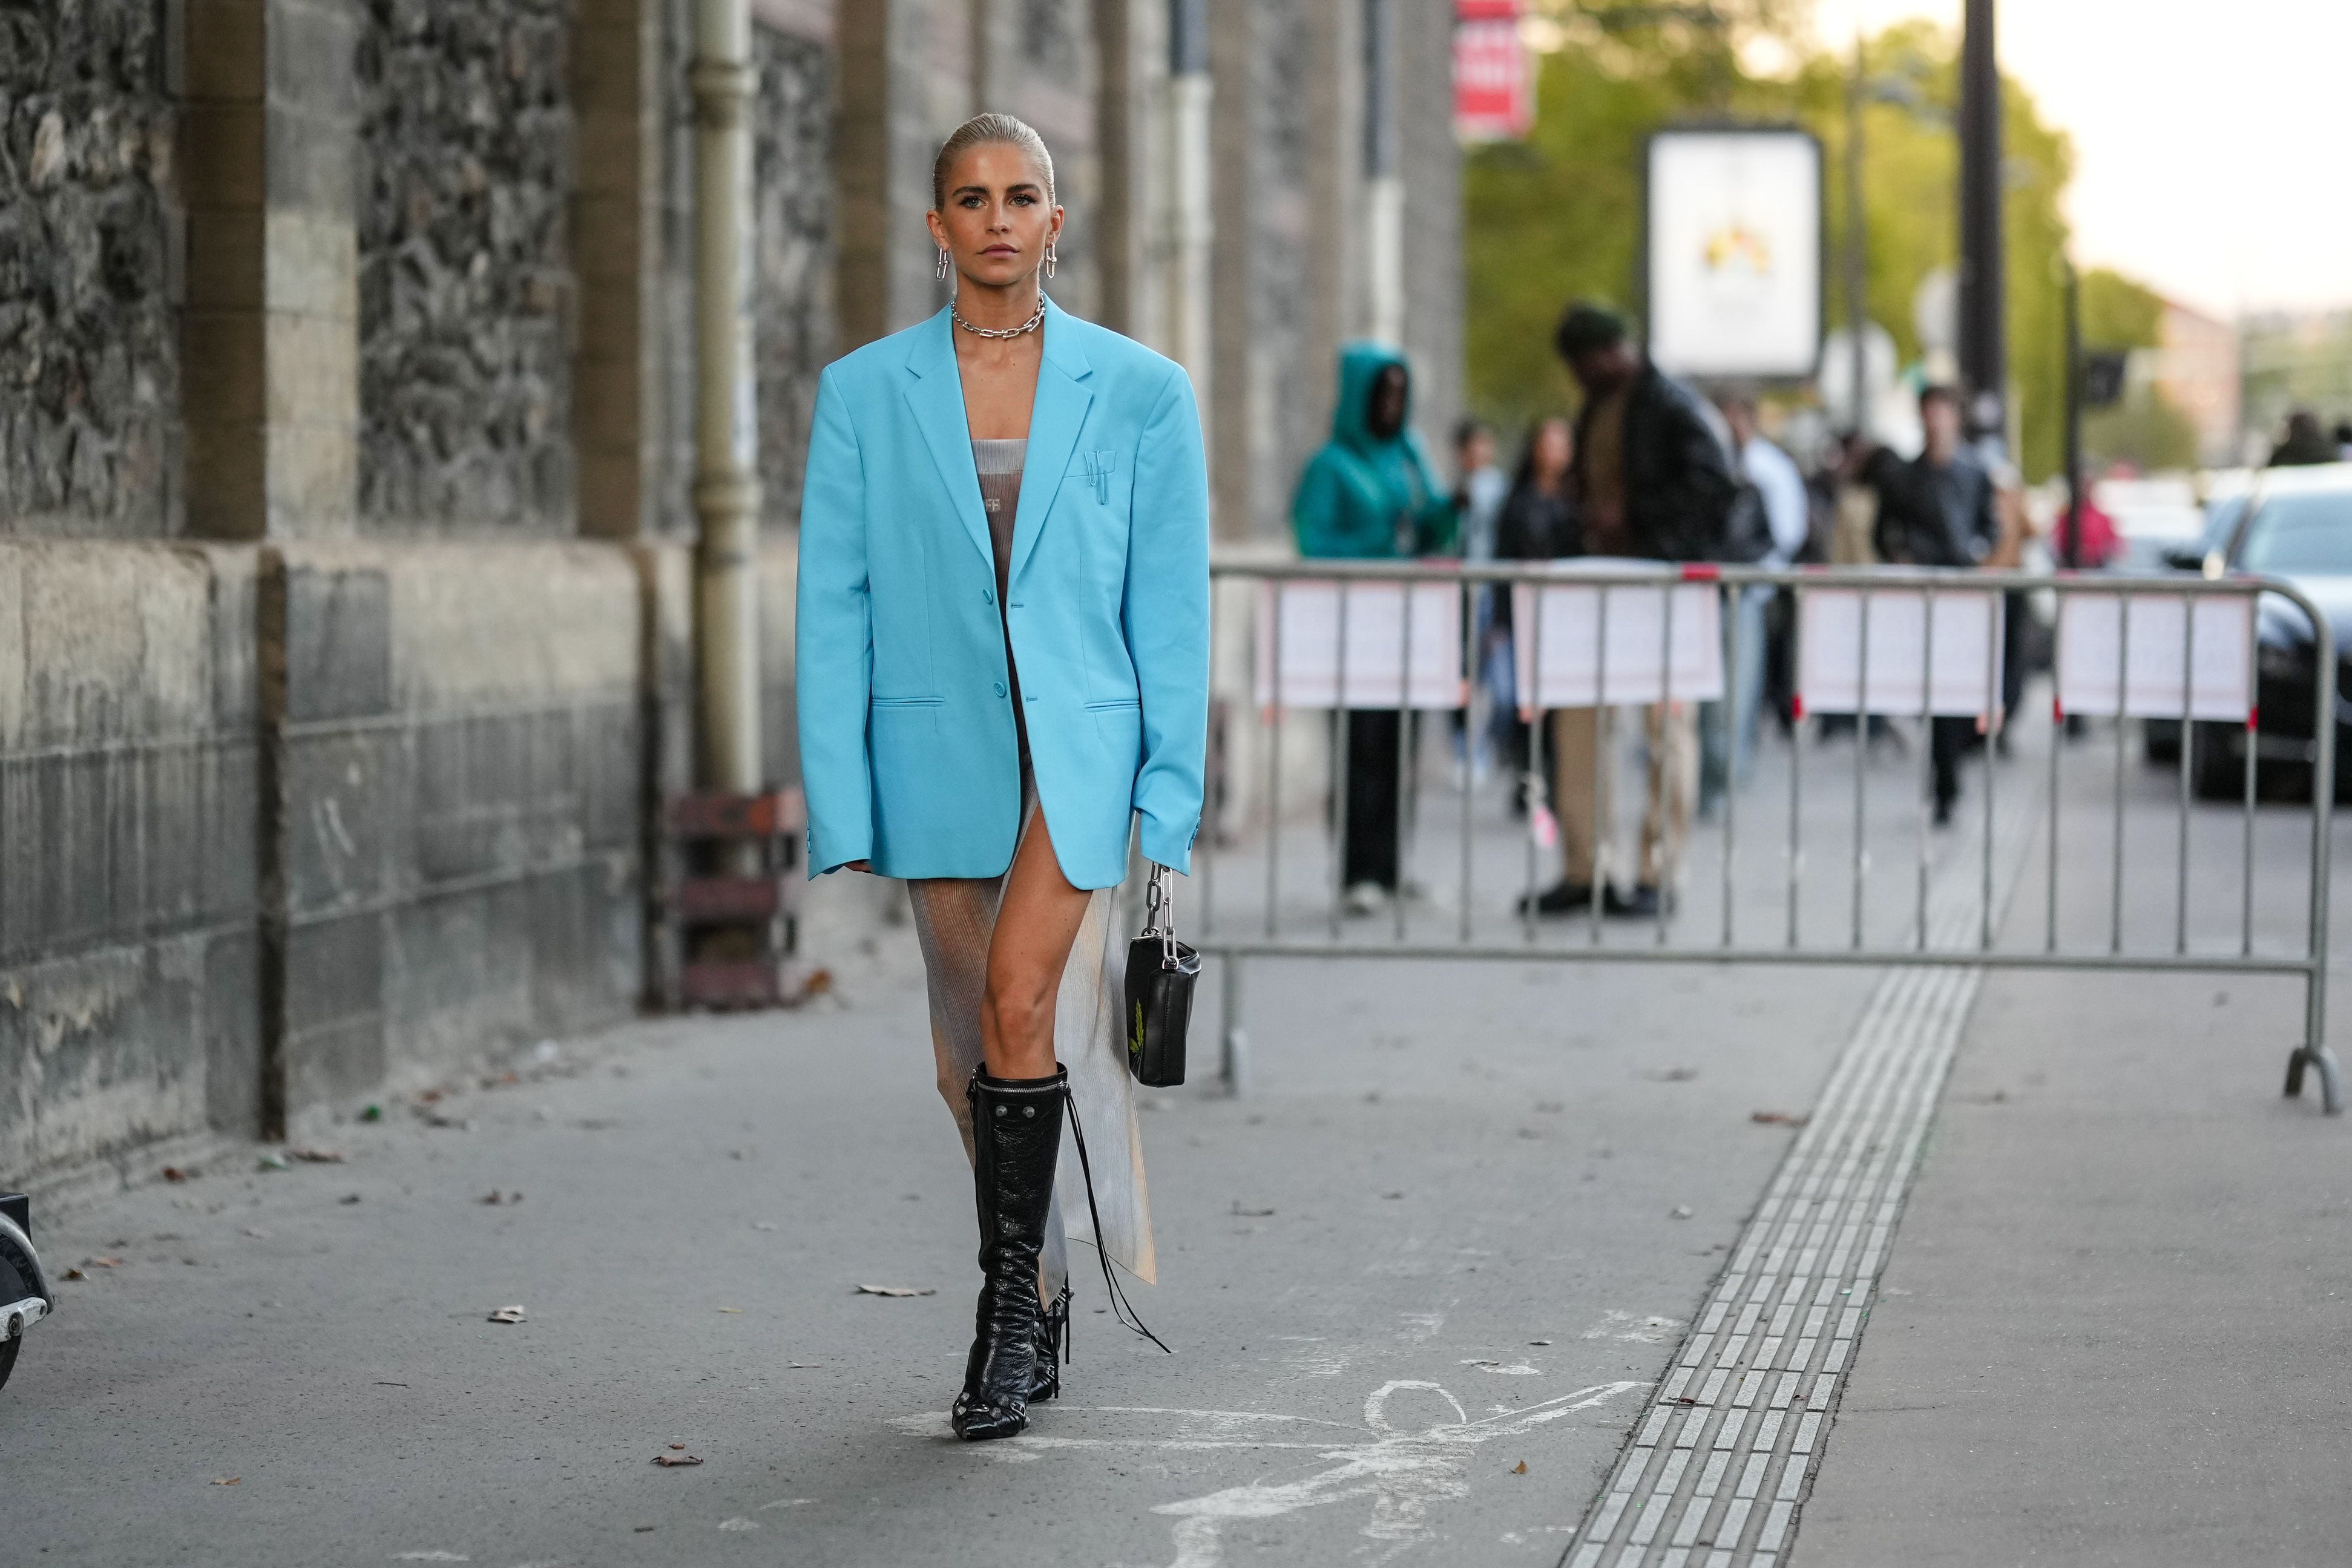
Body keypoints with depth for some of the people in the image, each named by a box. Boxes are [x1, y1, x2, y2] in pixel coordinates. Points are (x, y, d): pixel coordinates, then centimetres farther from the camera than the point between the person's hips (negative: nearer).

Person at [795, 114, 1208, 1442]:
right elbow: (833, 611, 2)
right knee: (974, 1046, 9)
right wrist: (840, 807, -4)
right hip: (938, 753, 2)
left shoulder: (1140, 391, 0)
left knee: (1022, 1003, -19)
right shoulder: (864, 395, 2)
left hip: (1081, 745, -2)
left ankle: (1009, 1302, -8)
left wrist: (1172, 795, -3)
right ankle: (1045, 1297, 27)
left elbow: (1171, 610, 2)